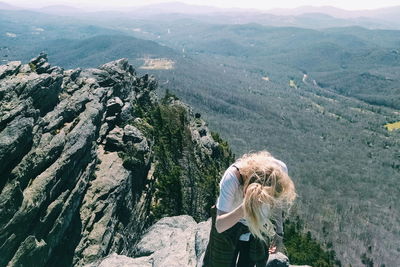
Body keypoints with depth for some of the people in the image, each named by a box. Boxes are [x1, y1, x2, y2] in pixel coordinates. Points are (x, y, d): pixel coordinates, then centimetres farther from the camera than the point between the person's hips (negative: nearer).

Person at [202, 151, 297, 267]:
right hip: (228, 226, -2)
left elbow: (282, 198, -5)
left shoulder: (280, 169, -27)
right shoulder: (231, 177, -37)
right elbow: (219, 226, -33)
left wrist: (278, 233, -11)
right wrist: (244, 208, -50)